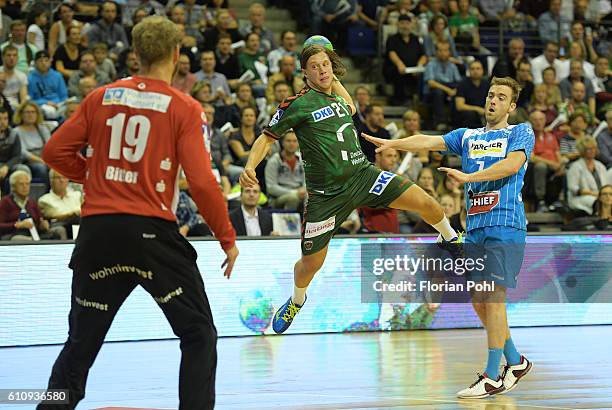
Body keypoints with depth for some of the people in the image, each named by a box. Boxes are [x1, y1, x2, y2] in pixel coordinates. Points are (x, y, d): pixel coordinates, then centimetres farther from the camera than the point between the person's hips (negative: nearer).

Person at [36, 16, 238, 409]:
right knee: (199, 335, 7)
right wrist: (228, 239, 0)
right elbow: (202, 182, -9)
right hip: (151, 230, -4)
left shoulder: (101, 97, 7)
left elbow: (56, 151, 6)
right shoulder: (185, 108, -3)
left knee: (82, 341, 15)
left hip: (97, 229, 4)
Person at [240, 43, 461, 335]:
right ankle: (297, 301, 35)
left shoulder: (336, 97, 9)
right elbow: (267, 138, -4)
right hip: (326, 194, -4)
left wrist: (334, 78, 21)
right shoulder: (297, 104, -9)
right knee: (311, 264, 1)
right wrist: (249, 168, -21)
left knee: (426, 203, -9)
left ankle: (451, 240, 22)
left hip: (363, 174, 4)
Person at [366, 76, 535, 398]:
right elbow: (429, 142, 5)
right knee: (478, 300, 7)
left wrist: (468, 177, -23)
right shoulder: (468, 136, 18)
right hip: (475, 227, 6)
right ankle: (515, 362, 23)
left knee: (492, 297, -11)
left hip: (505, 227, -6)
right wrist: (392, 144, -11)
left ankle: (493, 377, -8)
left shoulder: (521, 133, 4)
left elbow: (512, 164, -15)